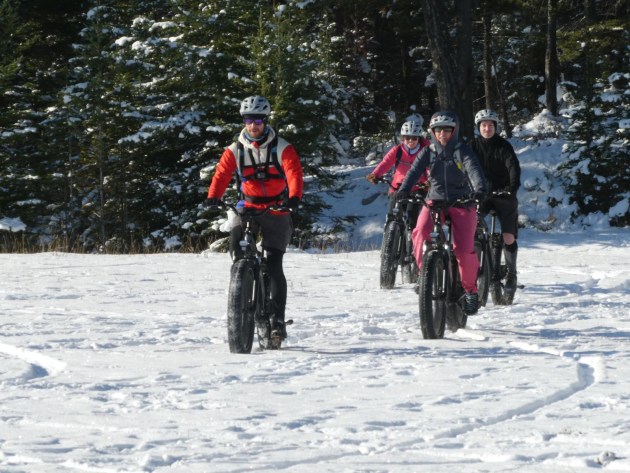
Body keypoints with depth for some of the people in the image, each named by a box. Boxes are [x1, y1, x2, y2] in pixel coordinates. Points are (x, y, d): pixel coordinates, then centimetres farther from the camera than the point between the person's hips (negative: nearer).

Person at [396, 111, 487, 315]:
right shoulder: (428, 152, 3)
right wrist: (403, 191, -31)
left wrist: (479, 189, -42)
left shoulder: (462, 151, -3)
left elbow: (474, 169, -21)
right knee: (420, 233, -27)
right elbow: (415, 170, -12)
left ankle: (470, 289, 6)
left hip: (462, 203, -2)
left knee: (464, 249, -15)